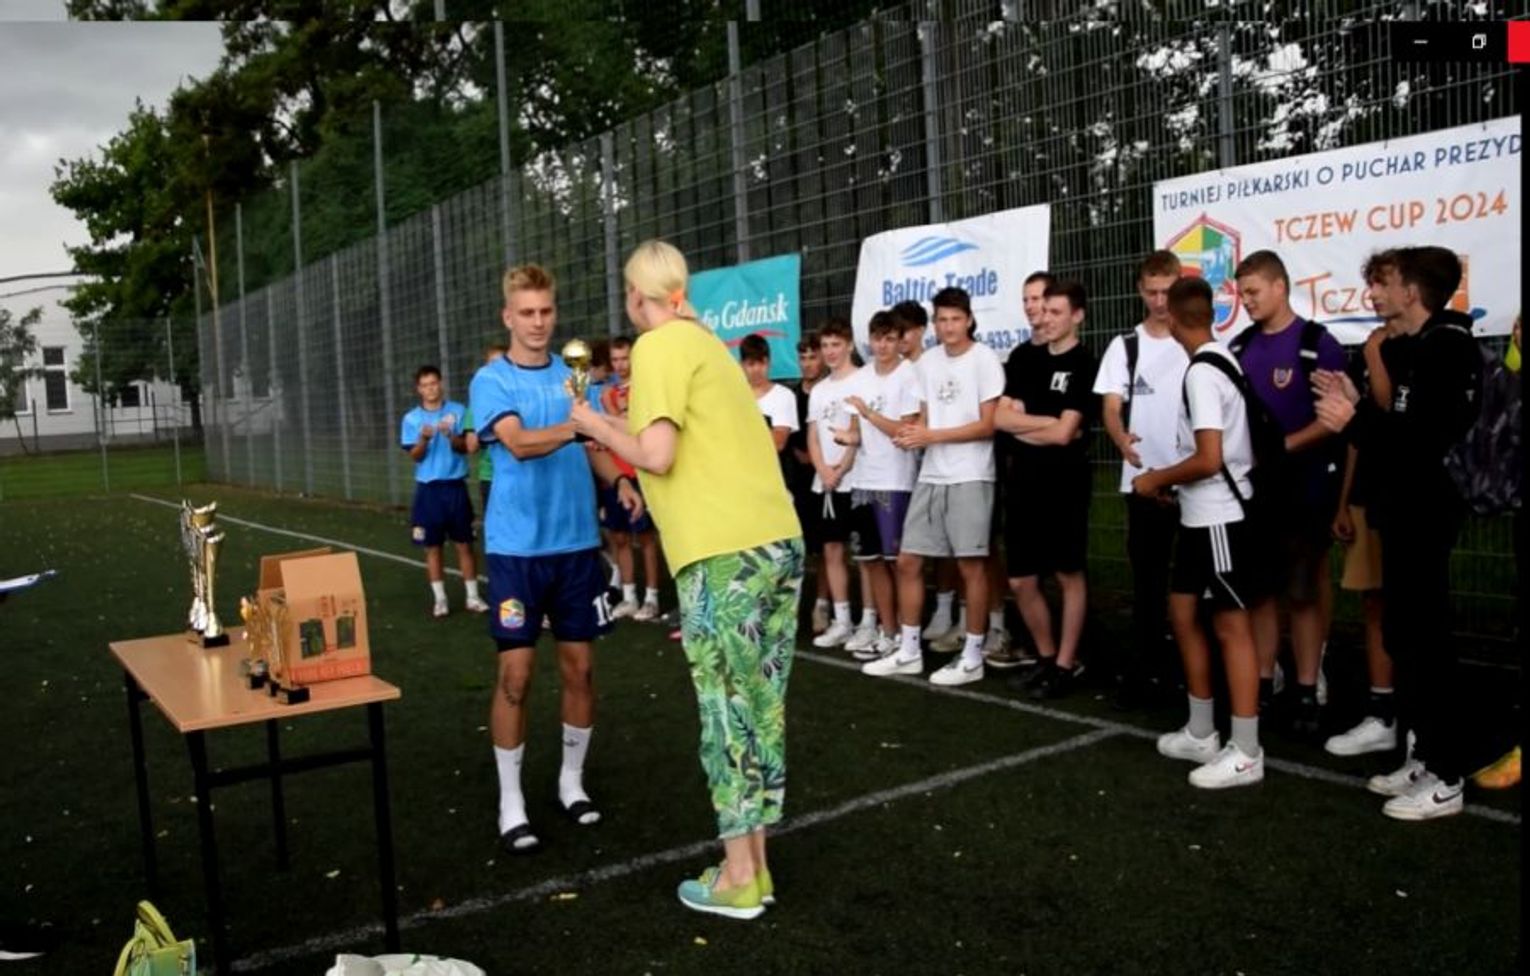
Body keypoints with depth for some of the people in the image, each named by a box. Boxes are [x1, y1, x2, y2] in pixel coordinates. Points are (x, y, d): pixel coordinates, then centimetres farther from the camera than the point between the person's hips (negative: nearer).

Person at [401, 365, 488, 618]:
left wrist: (451, 435, -24)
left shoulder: (458, 411, 0)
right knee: (432, 546, 5)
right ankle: (439, 599, 13)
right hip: (428, 488, 1)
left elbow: (465, 447, -4)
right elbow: (415, 456, -2)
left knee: (464, 543, 3)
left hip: (455, 485, -1)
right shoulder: (411, 418, 3)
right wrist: (423, 439, -21)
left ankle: (473, 596, 10)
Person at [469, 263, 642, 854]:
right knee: (515, 674, 0)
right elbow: (519, 443, -22)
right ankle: (510, 801, 14)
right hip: (517, 548, -4)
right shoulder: (491, 382, -5)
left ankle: (572, 780, 27)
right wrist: (571, 427, -39)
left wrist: (619, 480, -6)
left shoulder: (574, 376, 8)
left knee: (579, 666, 10)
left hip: (577, 543, 4)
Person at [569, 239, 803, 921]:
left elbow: (657, 455, -14)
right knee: (760, 705, 12)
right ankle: (754, 866, 22)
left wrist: (598, 427, 3)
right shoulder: (705, 342, 22)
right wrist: (621, 430, 22)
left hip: (726, 552, -8)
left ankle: (737, 879, 12)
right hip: (777, 539, 8)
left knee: (728, 708, 1)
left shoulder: (660, 347, -4)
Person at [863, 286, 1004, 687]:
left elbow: (988, 426, -11)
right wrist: (911, 434, -7)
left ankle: (972, 657, 9)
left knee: (970, 565, -2)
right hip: (930, 476, 6)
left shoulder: (985, 359, -6)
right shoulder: (927, 362, 12)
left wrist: (931, 436, -16)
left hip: (970, 477, -6)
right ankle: (908, 651, 17)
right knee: (908, 562, 6)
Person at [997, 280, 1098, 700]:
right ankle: (1046, 657, 26)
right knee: (1021, 580, 9)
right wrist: (1048, 422, -8)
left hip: (1065, 481, -6)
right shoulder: (1023, 357, 8)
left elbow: (1064, 433, -15)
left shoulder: (1084, 364, -8)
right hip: (1023, 479, 6)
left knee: (1069, 574, 4)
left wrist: (1023, 425, -3)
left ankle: (1066, 664, 15)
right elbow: (1000, 418, 1)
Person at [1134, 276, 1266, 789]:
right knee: (1183, 614, 16)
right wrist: (1171, 480, 15)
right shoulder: (1218, 361, 10)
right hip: (1201, 515, 10)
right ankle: (1201, 734, 27)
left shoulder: (1202, 372, -18)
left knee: (1232, 626, -2)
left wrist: (1158, 478, -9)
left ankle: (1245, 753, 8)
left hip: (1220, 517, -10)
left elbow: (1209, 459, -23)